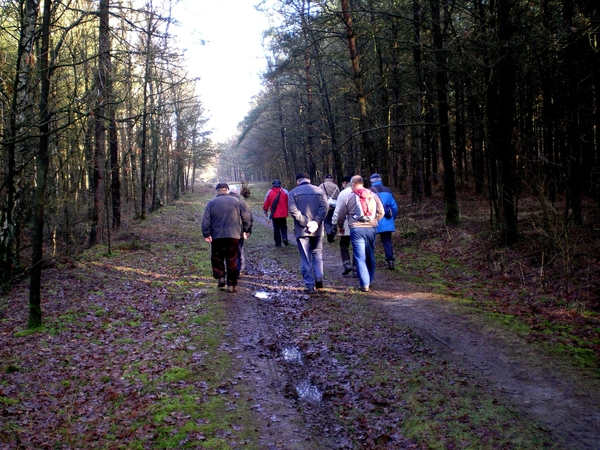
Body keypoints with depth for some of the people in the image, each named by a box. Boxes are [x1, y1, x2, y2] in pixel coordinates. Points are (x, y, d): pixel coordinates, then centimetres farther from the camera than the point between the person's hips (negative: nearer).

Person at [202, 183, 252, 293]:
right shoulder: (236, 200, 3)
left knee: (217, 257, 17)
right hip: (233, 235, 0)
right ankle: (232, 284, 6)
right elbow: (247, 216, 0)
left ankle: (220, 276, 0)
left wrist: (206, 234, -2)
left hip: (216, 236, 0)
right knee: (232, 260, 6)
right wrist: (246, 230, 8)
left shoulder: (211, 203, 3)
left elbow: (205, 220, -4)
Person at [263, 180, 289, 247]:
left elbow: (266, 204, 1)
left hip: (274, 214, 0)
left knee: (276, 229, 8)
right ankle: (284, 238, -5)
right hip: (283, 214, 0)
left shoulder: (269, 192, -1)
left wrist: (266, 212, 14)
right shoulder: (285, 192, -2)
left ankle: (278, 243, 9)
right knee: (283, 227, 17)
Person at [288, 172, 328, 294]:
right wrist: (316, 222, -12)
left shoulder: (293, 192, 1)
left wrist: (306, 222, -12)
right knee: (317, 253, 19)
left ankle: (310, 286, 3)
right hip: (317, 230, 2)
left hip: (301, 230, -2)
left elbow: (293, 210, -13)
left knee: (305, 259, 4)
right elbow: (324, 207, -7)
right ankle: (319, 277, 1)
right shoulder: (319, 190, 6)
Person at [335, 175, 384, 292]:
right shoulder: (373, 196, 7)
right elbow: (381, 212, 11)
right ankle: (370, 280, 27)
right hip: (372, 228, 3)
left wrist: (340, 226, 23)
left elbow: (341, 215, 5)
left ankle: (364, 284, -4)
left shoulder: (349, 197, 0)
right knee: (370, 256, 16)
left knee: (360, 258, 0)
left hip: (356, 229, -3)